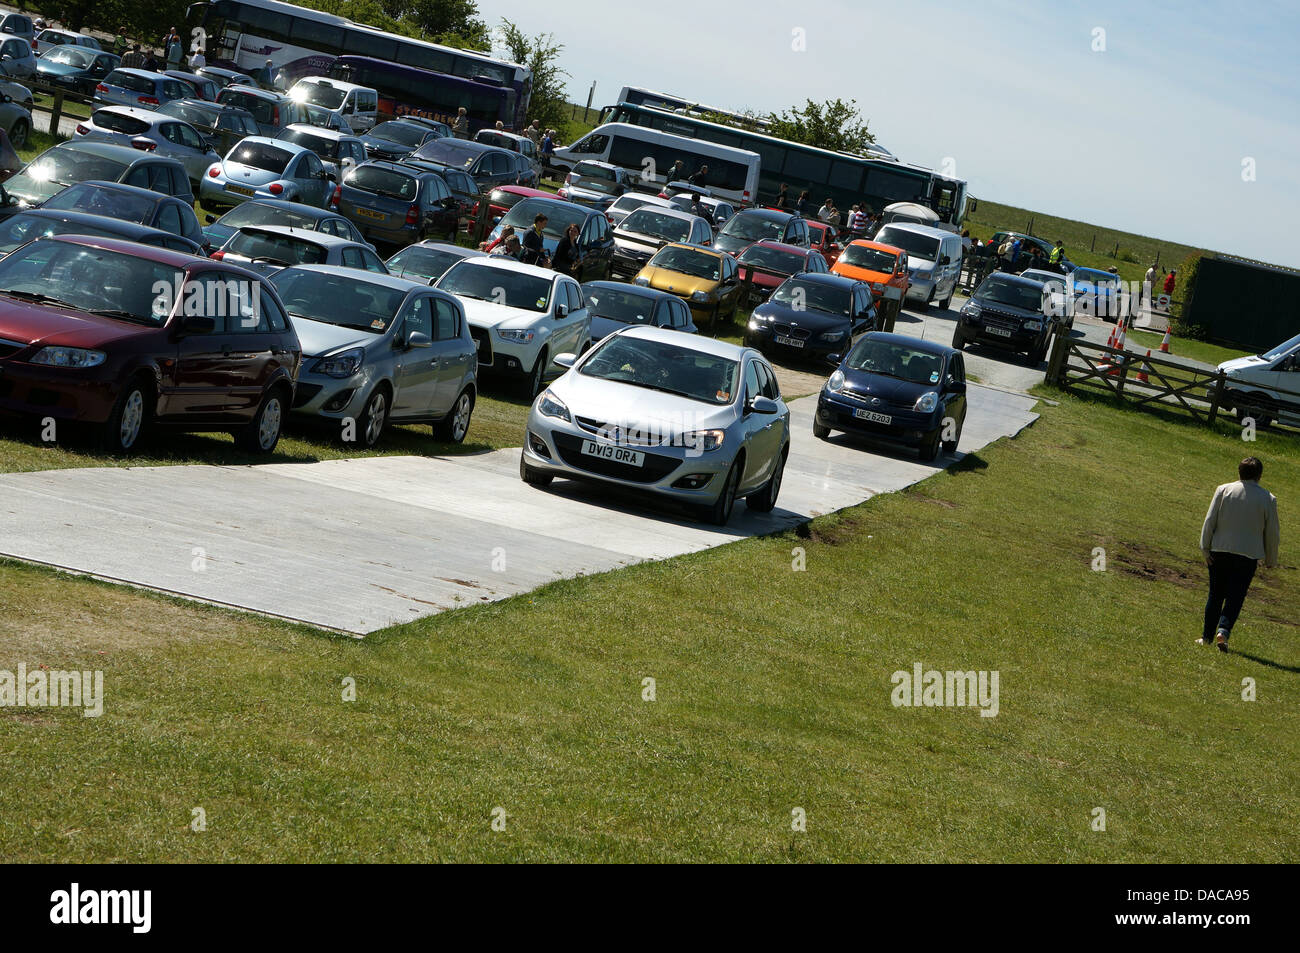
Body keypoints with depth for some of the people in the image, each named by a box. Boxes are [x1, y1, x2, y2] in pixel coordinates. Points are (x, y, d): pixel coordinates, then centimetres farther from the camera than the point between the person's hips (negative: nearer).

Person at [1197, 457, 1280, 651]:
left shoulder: (1223, 490, 0)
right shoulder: (1268, 499, -1)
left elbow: (1209, 520, -2)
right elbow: (1272, 533, 4)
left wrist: (1205, 547, 1)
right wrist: (1271, 560, 14)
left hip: (1219, 551, 2)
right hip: (1248, 555, -2)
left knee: (1215, 595, 12)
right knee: (1235, 597, 2)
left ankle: (1207, 636, 16)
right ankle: (1224, 630, -18)